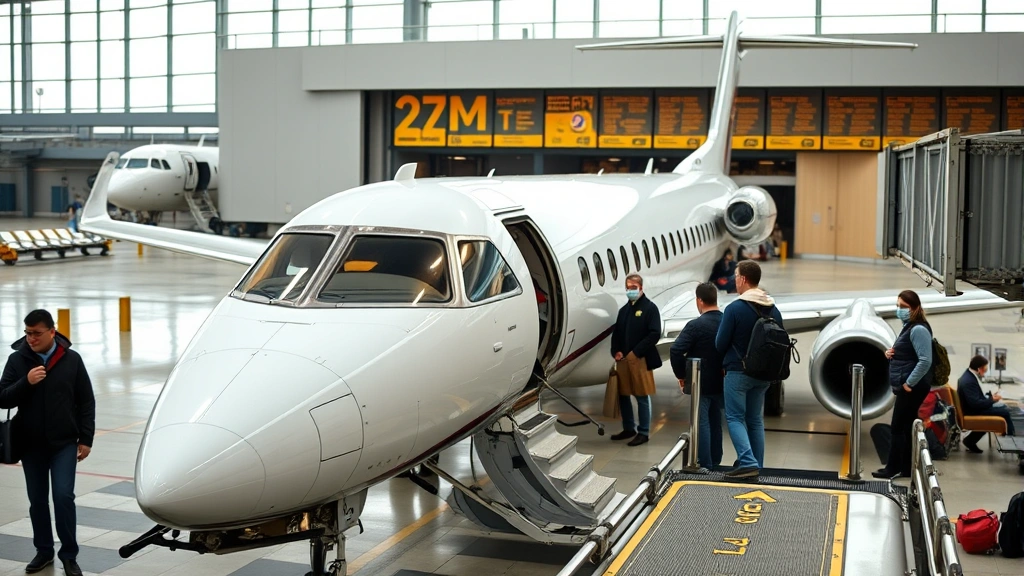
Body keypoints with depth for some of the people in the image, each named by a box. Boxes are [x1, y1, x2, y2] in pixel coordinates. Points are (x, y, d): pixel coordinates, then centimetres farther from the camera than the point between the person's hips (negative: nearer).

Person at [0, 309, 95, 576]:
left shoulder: (71, 359, -4)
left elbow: (86, 402, 0)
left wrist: (85, 439, -2)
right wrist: (26, 382, -21)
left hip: (64, 443, -2)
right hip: (31, 444, 2)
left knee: (64, 496, -7)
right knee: (38, 500, 10)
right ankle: (44, 551, 25)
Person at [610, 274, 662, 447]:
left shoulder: (650, 308, -5)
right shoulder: (624, 310, 16)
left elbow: (655, 334, -14)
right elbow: (616, 333, 19)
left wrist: (635, 353, -16)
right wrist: (616, 352, 0)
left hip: (640, 360, -7)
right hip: (622, 360, 7)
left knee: (642, 397, -1)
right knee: (622, 395, 13)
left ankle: (643, 432, 6)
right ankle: (628, 428, 26)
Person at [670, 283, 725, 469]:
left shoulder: (696, 325, -19)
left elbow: (676, 351, -23)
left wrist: (681, 375, -10)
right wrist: (724, 371, 14)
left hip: (700, 383, -6)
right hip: (720, 382, 6)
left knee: (702, 422, -1)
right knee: (715, 422, 17)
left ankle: (704, 464, 0)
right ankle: (715, 461, 25)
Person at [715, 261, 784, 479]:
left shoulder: (735, 309, -15)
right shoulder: (774, 311, 5)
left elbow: (720, 343, -10)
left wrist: (728, 361, 10)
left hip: (738, 372, -6)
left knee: (735, 418, 0)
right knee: (755, 420, 14)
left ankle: (747, 462, -14)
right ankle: (756, 466, 16)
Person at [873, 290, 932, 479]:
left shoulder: (918, 329, -17)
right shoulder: (908, 327, 15)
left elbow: (925, 361, -25)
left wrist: (909, 383, -22)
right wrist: (891, 353, 6)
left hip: (911, 388, -10)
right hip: (905, 386, 10)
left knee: (899, 427, -3)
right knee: (905, 427, 12)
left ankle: (893, 468, 5)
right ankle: (906, 468, 18)